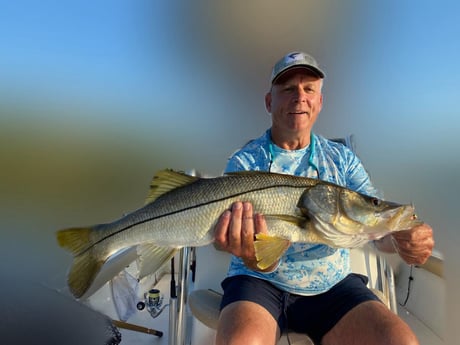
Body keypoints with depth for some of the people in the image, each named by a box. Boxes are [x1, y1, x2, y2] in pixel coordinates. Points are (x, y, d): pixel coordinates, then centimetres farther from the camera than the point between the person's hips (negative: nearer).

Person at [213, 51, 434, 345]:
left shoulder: (342, 158, 5)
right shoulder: (245, 162, -5)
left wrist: (402, 238, -28)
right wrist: (255, 257, -38)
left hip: (333, 285, 4)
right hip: (262, 283, -2)